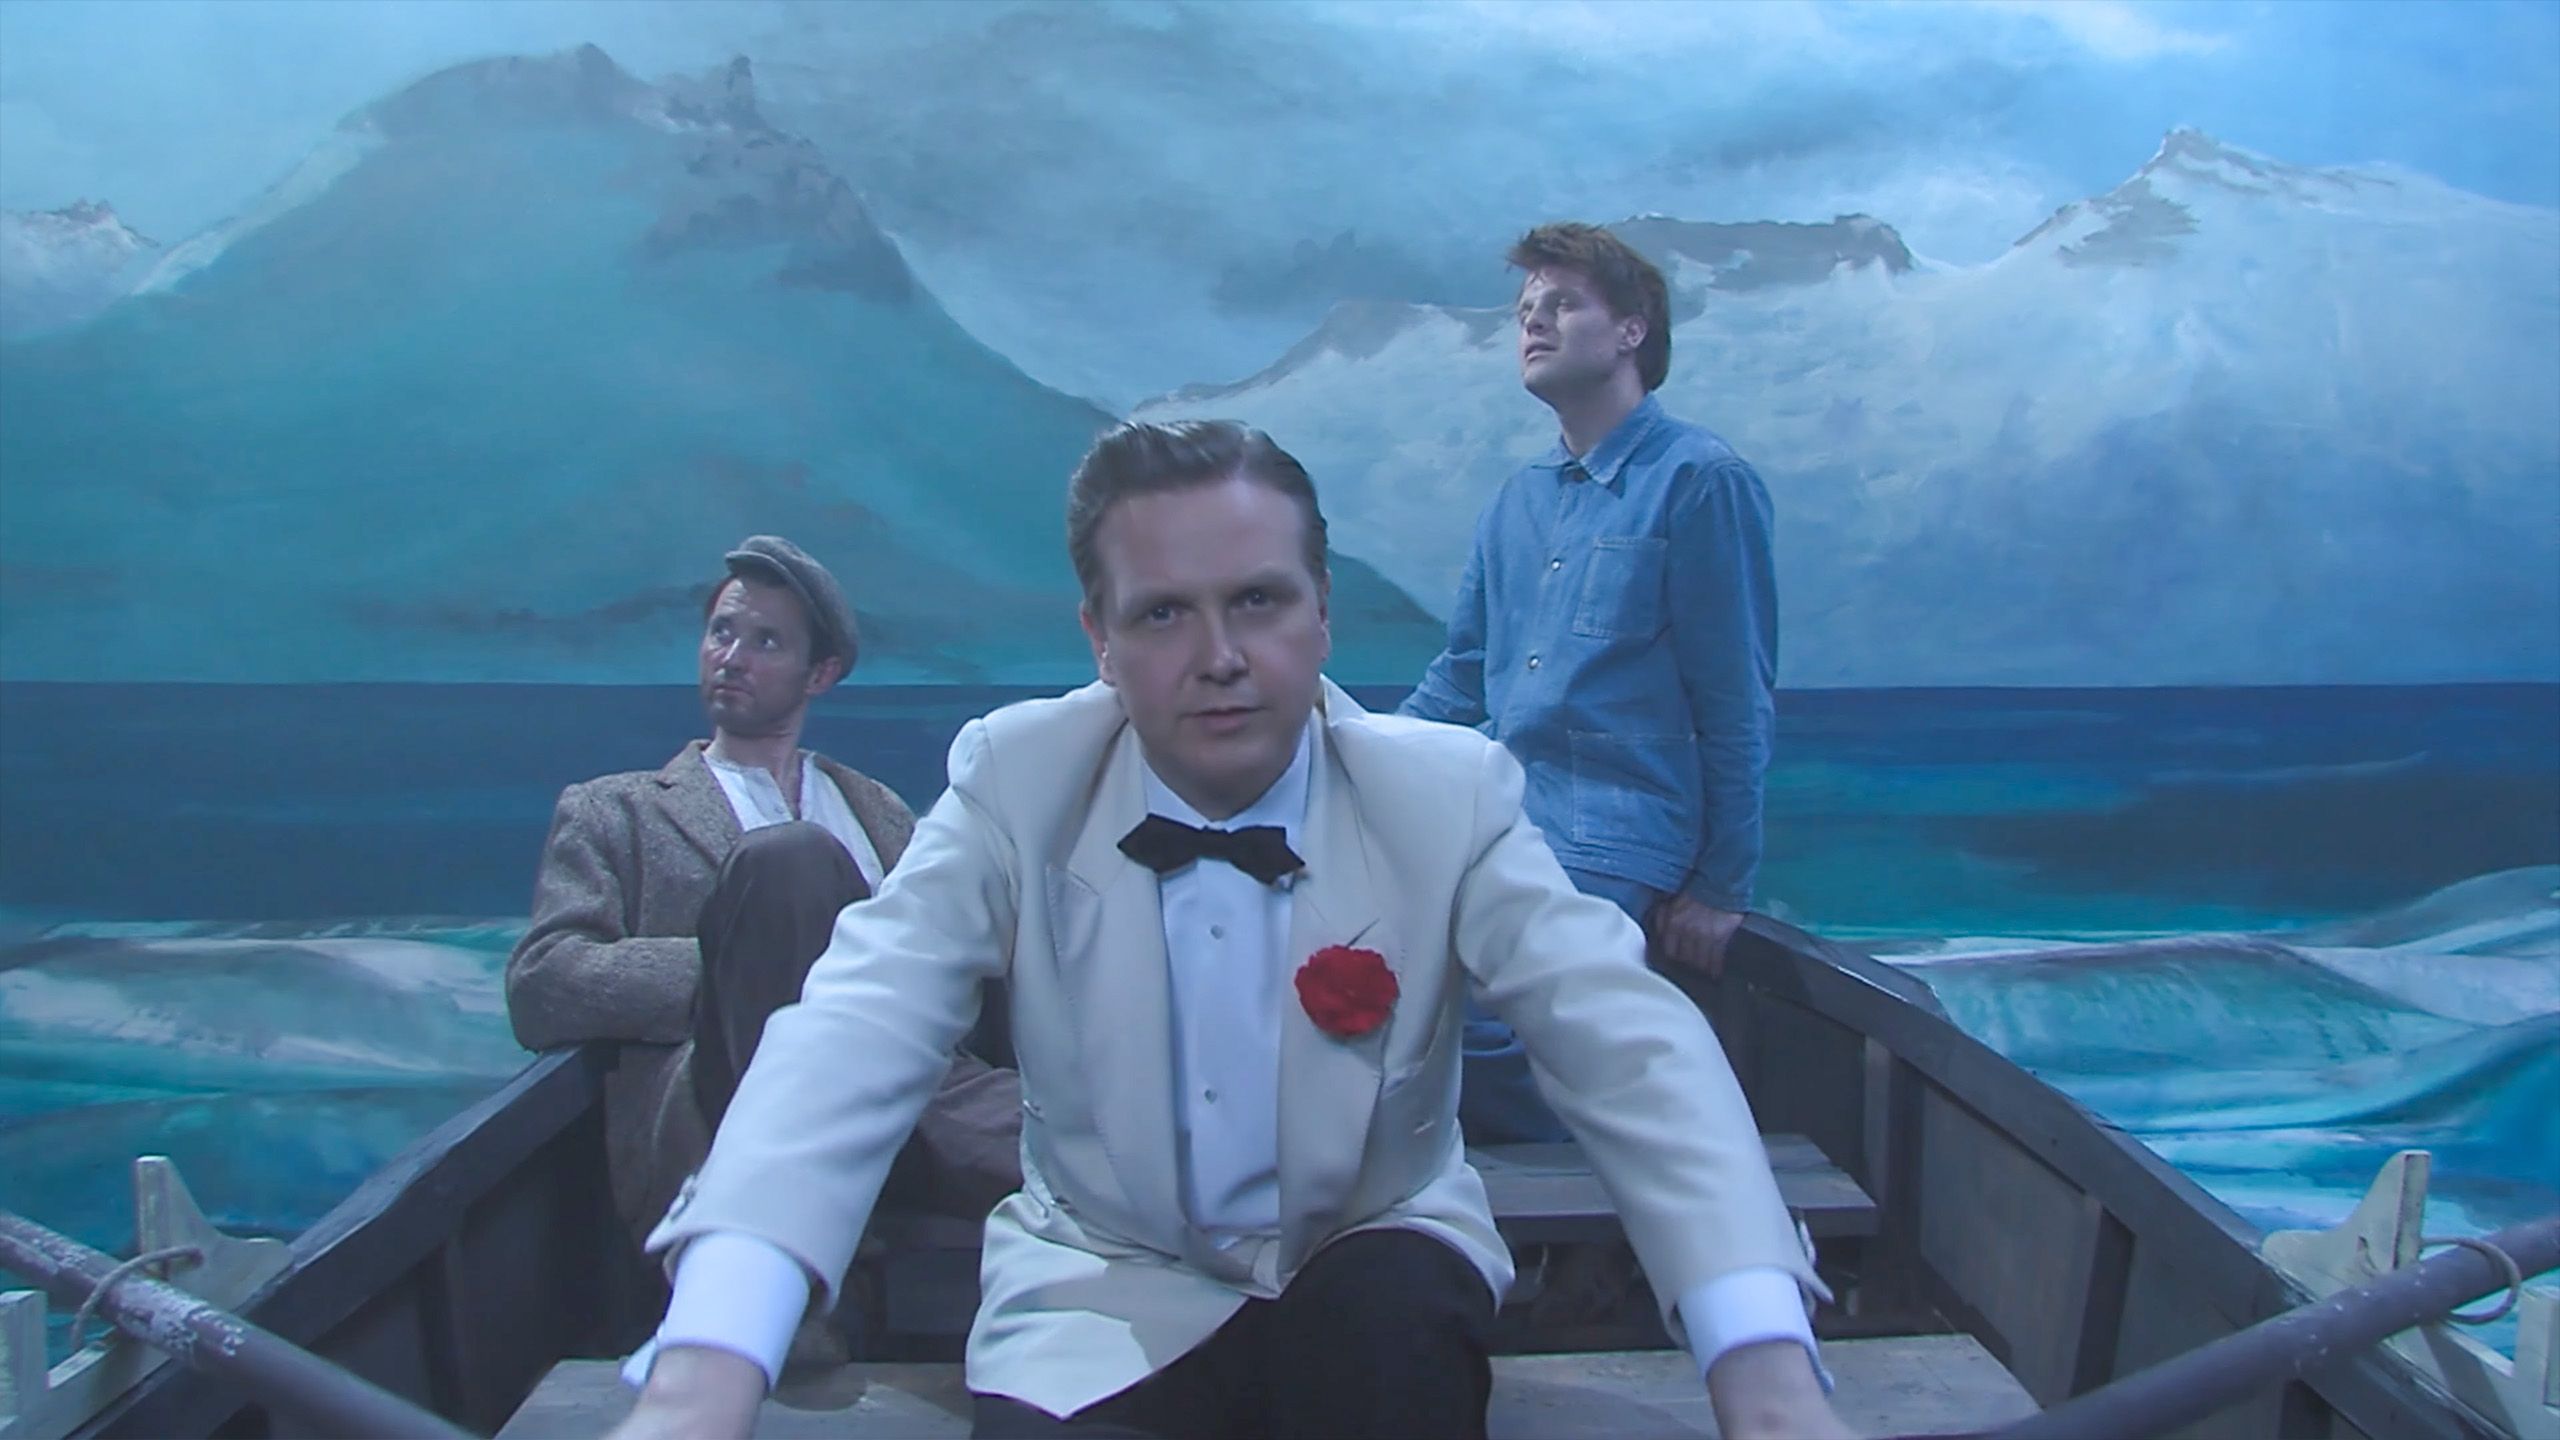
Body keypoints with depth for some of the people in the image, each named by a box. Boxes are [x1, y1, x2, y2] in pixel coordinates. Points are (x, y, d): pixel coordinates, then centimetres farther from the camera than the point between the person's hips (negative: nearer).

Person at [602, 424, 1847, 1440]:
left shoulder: (1449, 793, -12)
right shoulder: (1016, 783, -12)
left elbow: (1630, 1044, -21)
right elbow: (852, 1041, -23)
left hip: (1371, 1275, 0)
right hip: (1106, 1292, 1)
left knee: (1397, 1324, -32)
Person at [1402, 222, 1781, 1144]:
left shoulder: (1700, 481, -5)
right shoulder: (1517, 501, 15)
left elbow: (1736, 705, -5)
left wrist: (1721, 890, -4)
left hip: (1612, 841, -7)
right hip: (1493, 817, 7)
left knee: (1465, 1011, -25)